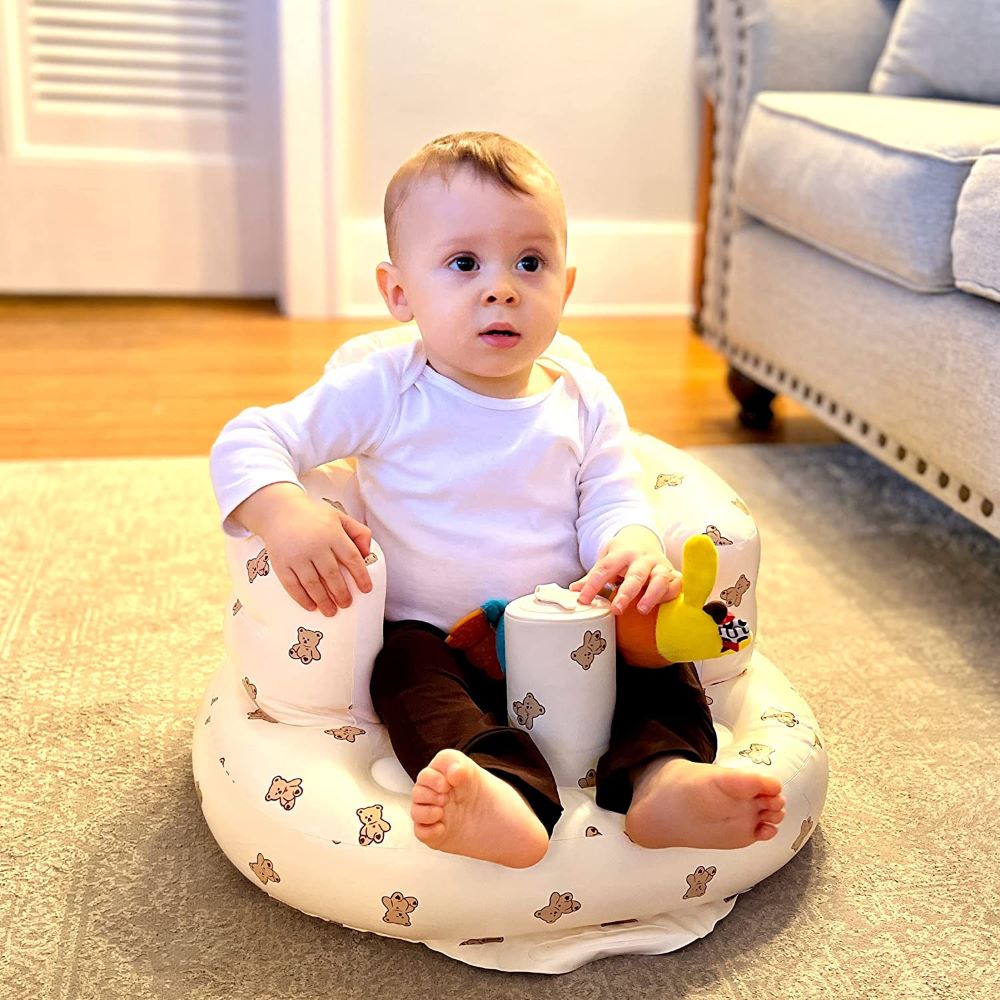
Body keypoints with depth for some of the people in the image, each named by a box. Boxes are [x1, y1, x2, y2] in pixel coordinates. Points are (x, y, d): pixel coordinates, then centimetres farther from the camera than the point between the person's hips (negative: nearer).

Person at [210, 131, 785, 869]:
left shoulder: (584, 402, 3)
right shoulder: (383, 393, -7)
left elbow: (611, 504, 0)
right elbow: (246, 443, -10)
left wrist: (633, 545, -25)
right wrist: (283, 512, -32)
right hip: (433, 635, -3)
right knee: (411, 670, -32)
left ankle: (661, 776, -40)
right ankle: (510, 797, -55)